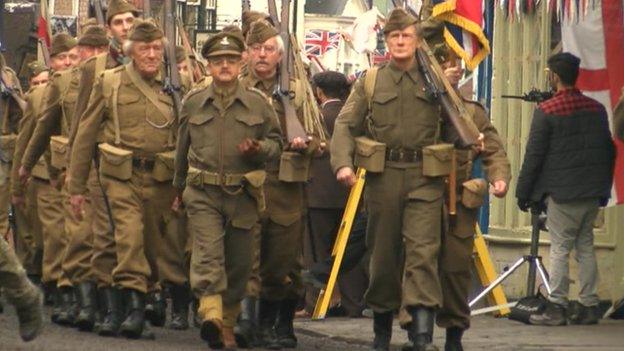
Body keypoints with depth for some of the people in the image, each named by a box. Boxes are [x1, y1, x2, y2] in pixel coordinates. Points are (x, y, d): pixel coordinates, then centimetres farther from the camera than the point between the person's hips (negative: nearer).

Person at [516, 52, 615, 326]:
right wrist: (604, 188, 22)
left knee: (560, 248, -3)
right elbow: (609, 151, 14)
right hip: (593, 193, 5)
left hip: (562, 193, -5)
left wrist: (523, 193, -1)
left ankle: (556, 307, -5)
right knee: (586, 247, 11)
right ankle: (589, 307, 9)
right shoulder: (597, 109, 8)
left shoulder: (546, 111, -10)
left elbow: (534, 156, -9)